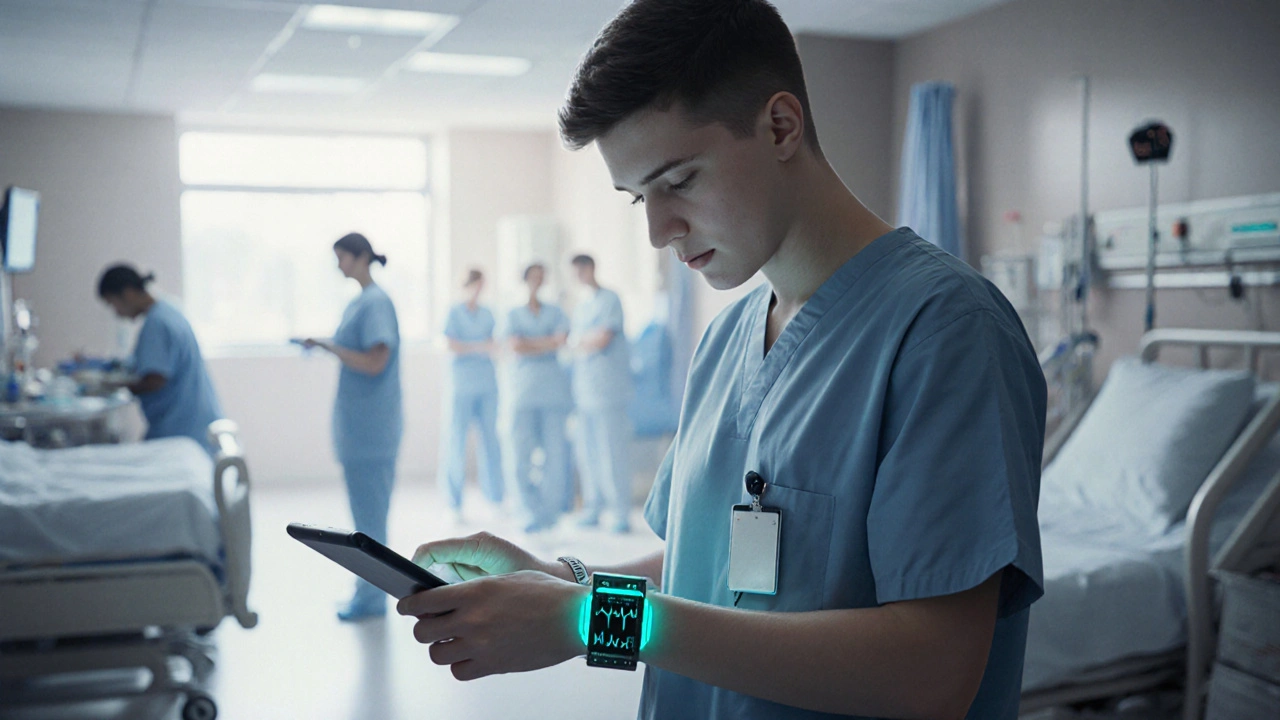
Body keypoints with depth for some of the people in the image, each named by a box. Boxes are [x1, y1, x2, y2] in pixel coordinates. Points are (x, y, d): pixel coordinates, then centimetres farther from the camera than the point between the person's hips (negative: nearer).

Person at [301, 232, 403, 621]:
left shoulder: (376, 303, -14)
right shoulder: (358, 302, 14)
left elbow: (374, 362, -21)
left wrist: (329, 345, -16)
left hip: (370, 425, -10)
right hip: (358, 424, 10)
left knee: (369, 510, -2)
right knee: (366, 509, 15)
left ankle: (371, 597, 7)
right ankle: (369, 590, 25)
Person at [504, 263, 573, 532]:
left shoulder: (555, 312, 15)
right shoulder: (513, 314, 13)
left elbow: (561, 341, -4)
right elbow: (514, 346, -4)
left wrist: (529, 343, -9)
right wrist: (546, 342, -5)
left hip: (553, 387, 1)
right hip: (524, 389, -1)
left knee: (555, 452, -3)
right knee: (519, 457, -7)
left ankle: (549, 512, 11)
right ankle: (537, 511, 9)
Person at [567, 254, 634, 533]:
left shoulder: (609, 299, -3)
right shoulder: (580, 306, 21)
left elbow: (603, 339, -12)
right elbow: (572, 342, 16)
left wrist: (580, 341, 3)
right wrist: (591, 340, -4)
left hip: (608, 386, -7)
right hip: (584, 389, 7)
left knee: (613, 451, -8)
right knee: (587, 451, 7)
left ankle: (621, 513, -4)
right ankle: (592, 508, 14)